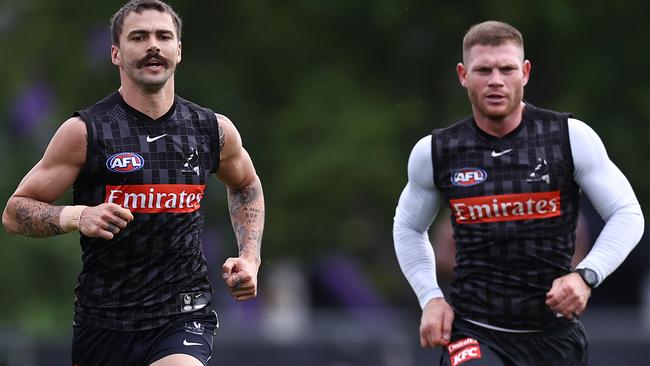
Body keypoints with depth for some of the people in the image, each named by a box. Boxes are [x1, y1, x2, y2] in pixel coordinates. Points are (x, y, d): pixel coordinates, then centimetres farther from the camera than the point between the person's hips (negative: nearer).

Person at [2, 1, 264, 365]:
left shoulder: (215, 131, 5)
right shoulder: (84, 132, -5)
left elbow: (246, 185, 27)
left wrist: (250, 258, 13)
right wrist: (77, 217, -19)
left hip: (183, 321, 0)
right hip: (103, 319, 0)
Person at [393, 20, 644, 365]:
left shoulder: (570, 137, -4)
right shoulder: (434, 152, 0)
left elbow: (627, 214, 1)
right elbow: (408, 227, 18)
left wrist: (586, 275, -14)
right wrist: (430, 297, 4)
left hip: (555, 335, 1)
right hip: (473, 334, -1)